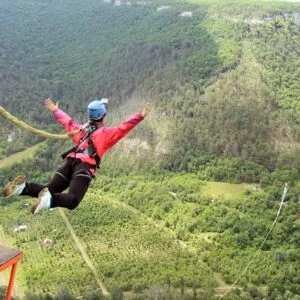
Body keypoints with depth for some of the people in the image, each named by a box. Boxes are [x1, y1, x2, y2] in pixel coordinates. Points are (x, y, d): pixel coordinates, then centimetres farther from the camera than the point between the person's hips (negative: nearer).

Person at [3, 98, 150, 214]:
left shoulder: (81, 129, 30)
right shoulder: (107, 133, 14)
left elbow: (67, 121, 43)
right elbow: (123, 128, 0)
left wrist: (55, 110, 60)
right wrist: (139, 117, 0)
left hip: (69, 162, 6)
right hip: (85, 167, -6)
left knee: (49, 191, 7)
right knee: (72, 201, -20)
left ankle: (24, 187, -19)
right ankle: (49, 200, -49)